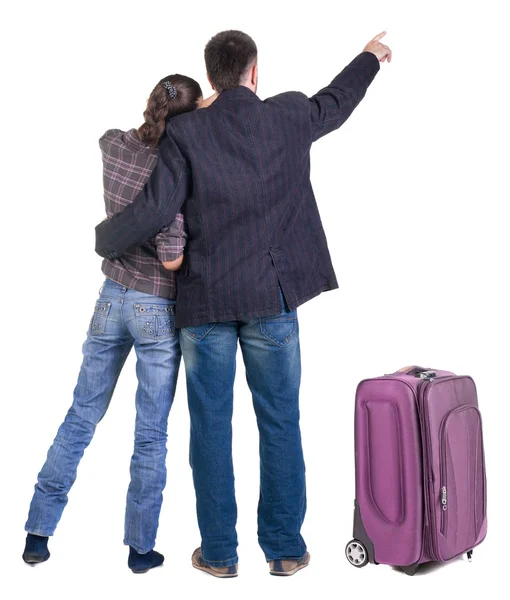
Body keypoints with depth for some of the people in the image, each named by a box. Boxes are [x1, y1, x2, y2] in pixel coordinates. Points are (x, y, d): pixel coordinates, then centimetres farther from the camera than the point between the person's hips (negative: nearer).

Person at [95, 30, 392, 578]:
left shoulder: (185, 132, -6)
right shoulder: (288, 117, 0)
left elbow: (155, 209, -12)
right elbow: (335, 103, 21)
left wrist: (102, 239, 7)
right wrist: (370, 57, 40)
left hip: (205, 303, -1)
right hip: (272, 298, 1)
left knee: (211, 427, 9)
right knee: (280, 424, 10)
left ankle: (219, 552, 17)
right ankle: (285, 549, 18)